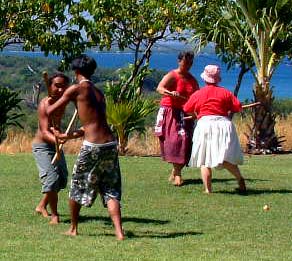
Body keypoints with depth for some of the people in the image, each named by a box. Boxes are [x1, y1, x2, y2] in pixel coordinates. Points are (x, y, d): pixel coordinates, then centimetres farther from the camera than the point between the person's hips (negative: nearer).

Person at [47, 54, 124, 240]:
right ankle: (119, 231, -8)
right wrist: (67, 136, 35)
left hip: (93, 147, -5)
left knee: (77, 186, 15)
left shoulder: (76, 89, -2)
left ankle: (74, 228, 28)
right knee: (111, 190, 8)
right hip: (111, 145, 5)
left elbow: (50, 111, 4)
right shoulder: (99, 93, 19)